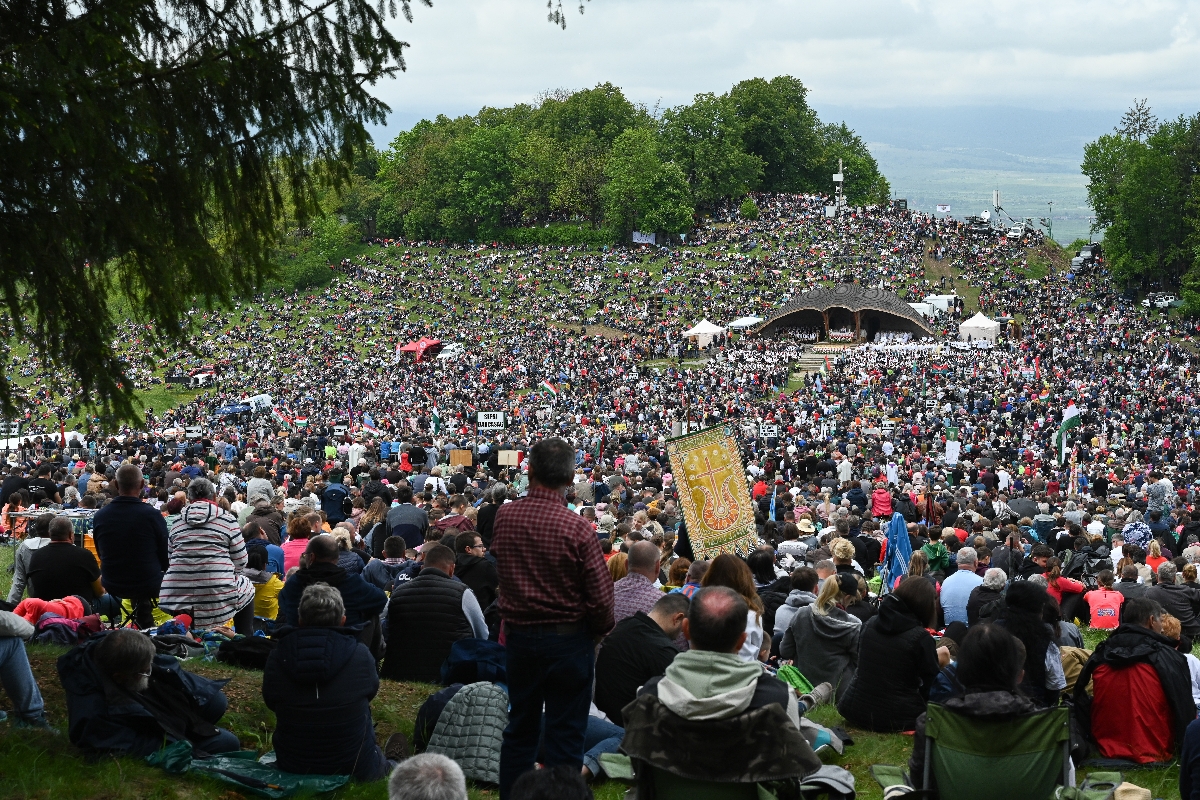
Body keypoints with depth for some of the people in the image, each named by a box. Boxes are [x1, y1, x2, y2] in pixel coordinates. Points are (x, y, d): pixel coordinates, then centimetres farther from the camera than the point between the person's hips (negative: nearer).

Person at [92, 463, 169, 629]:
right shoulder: (152, 515, -20)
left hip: (112, 585, 4)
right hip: (148, 586, -4)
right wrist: (162, 568, 16)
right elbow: (165, 554, -7)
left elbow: (101, 554, 6)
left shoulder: (99, 516, -11)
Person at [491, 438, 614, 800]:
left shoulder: (503, 517, -6)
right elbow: (600, 597, -15)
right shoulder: (578, 528, -19)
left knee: (520, 729, 17)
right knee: (565, 733, 6)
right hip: (568, 638, -4)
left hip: (519, 635, 4)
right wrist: (600, 629, 3)